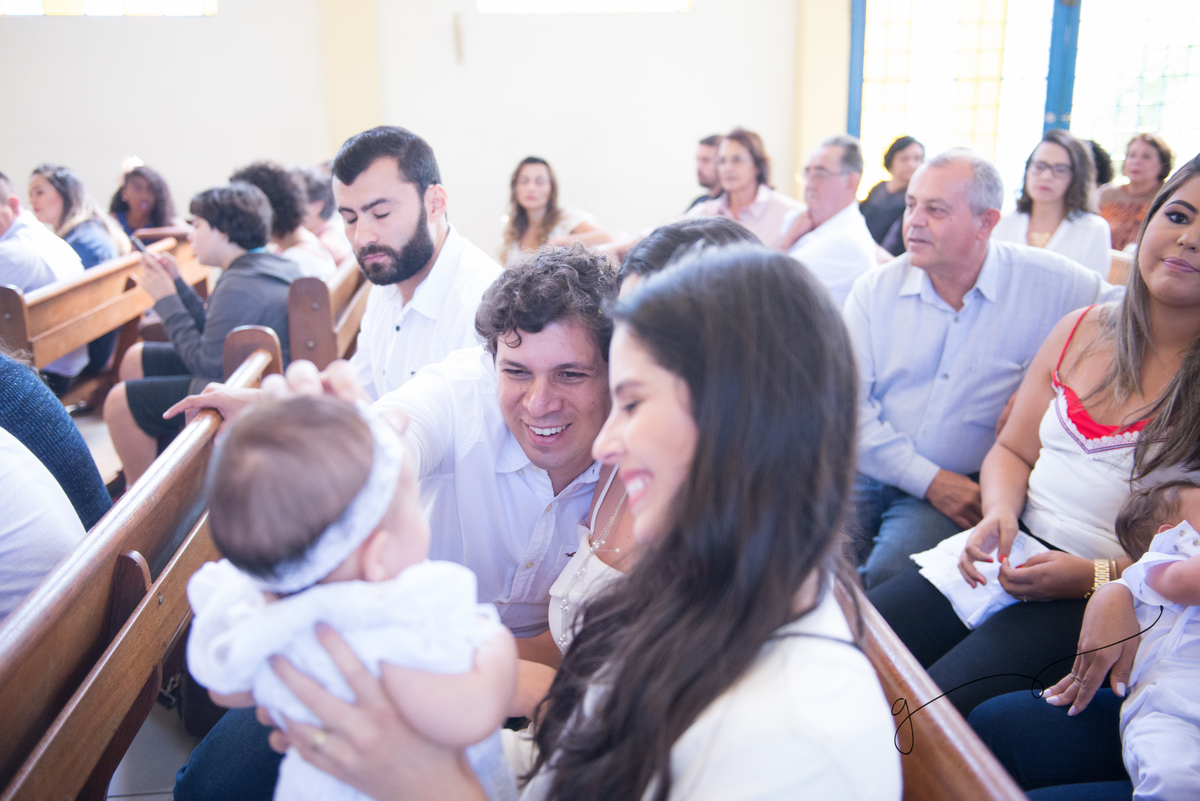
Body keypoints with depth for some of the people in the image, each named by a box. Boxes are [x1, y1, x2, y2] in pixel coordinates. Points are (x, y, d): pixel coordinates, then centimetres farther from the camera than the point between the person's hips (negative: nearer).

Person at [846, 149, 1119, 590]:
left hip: (965, 489, -2)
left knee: (891, 570, -27)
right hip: (870, 469, 2)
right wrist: (928, 478, -11)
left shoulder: (1048, 283, -3)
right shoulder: (874, 289, 2)